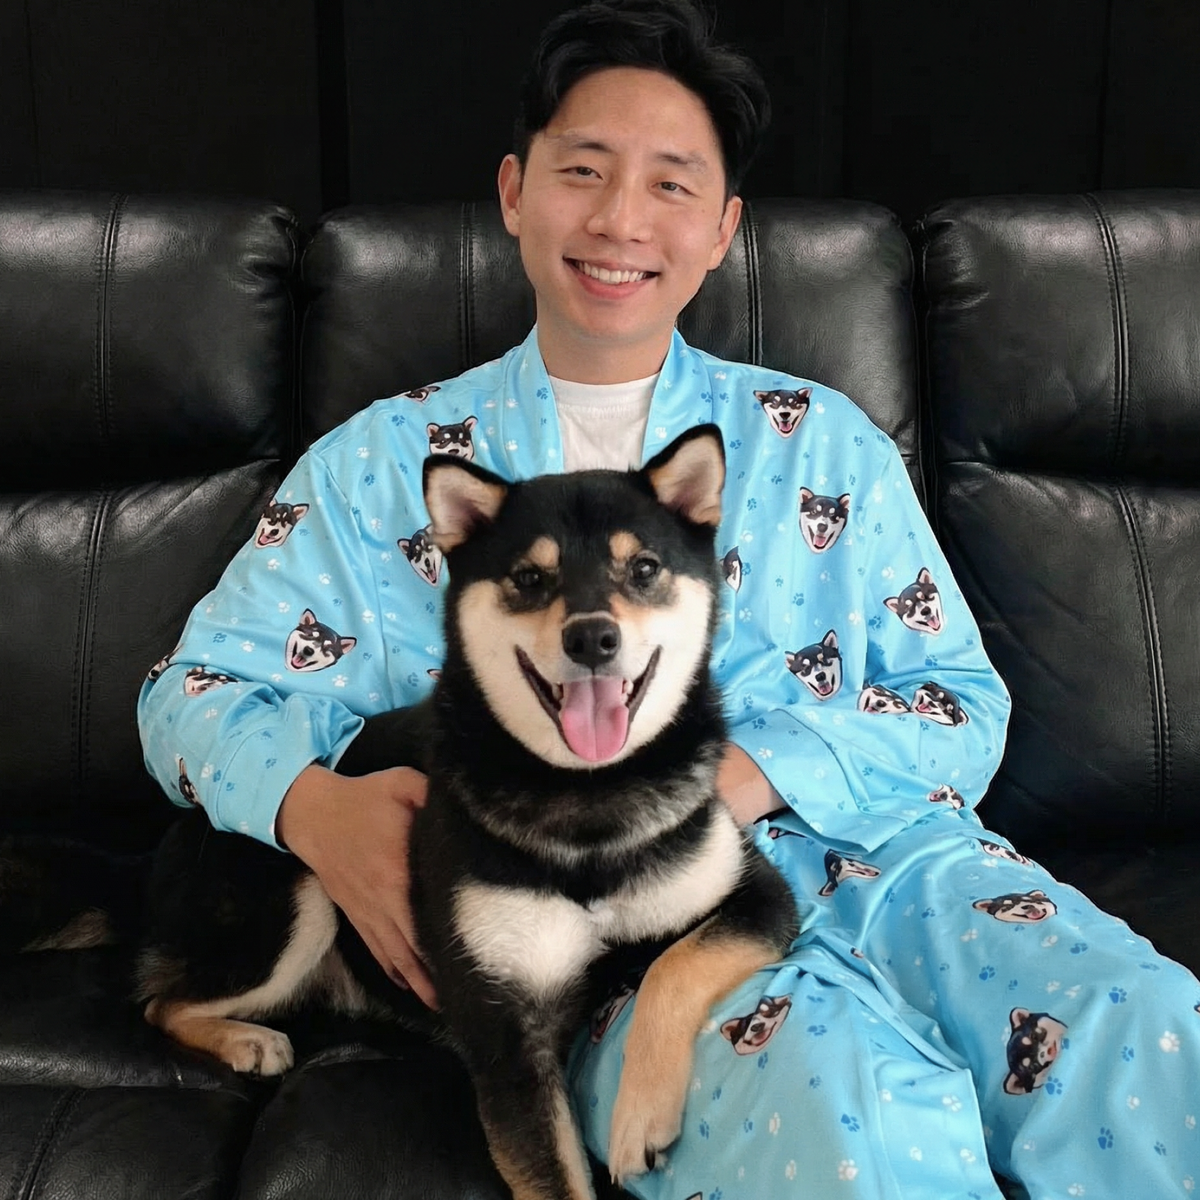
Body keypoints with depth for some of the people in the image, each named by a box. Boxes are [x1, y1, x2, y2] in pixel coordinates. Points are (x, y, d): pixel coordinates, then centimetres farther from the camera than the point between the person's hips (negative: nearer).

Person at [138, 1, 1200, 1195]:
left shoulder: (822, 439, 13)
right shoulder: (388, 462, 10)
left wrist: (758, 770, -11)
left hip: (885, 862, 3)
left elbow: (965, 704, 9)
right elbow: (198, 691, 11)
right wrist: (312, 805, -13)